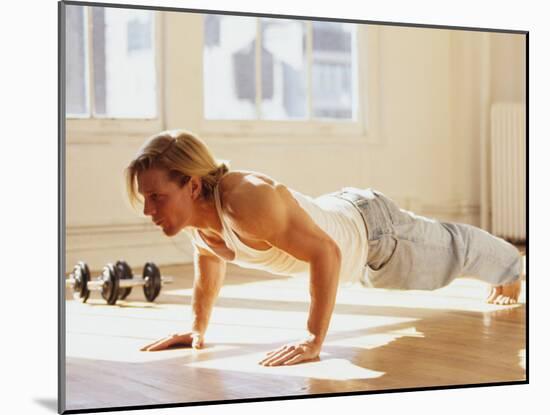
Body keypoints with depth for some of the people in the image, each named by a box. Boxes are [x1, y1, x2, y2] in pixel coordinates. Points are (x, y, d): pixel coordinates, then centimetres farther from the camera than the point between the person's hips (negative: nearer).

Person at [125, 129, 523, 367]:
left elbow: (325, 253, -43)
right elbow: (209, 261, 2)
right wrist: (198, 328, -2)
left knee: (449, 251, 25)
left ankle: (510, 265, 60)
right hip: (335, 215, 8)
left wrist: (314, 340, -44)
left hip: (374, 231, -8)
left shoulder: (248, 200, -45)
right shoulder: (193, 212, -20)